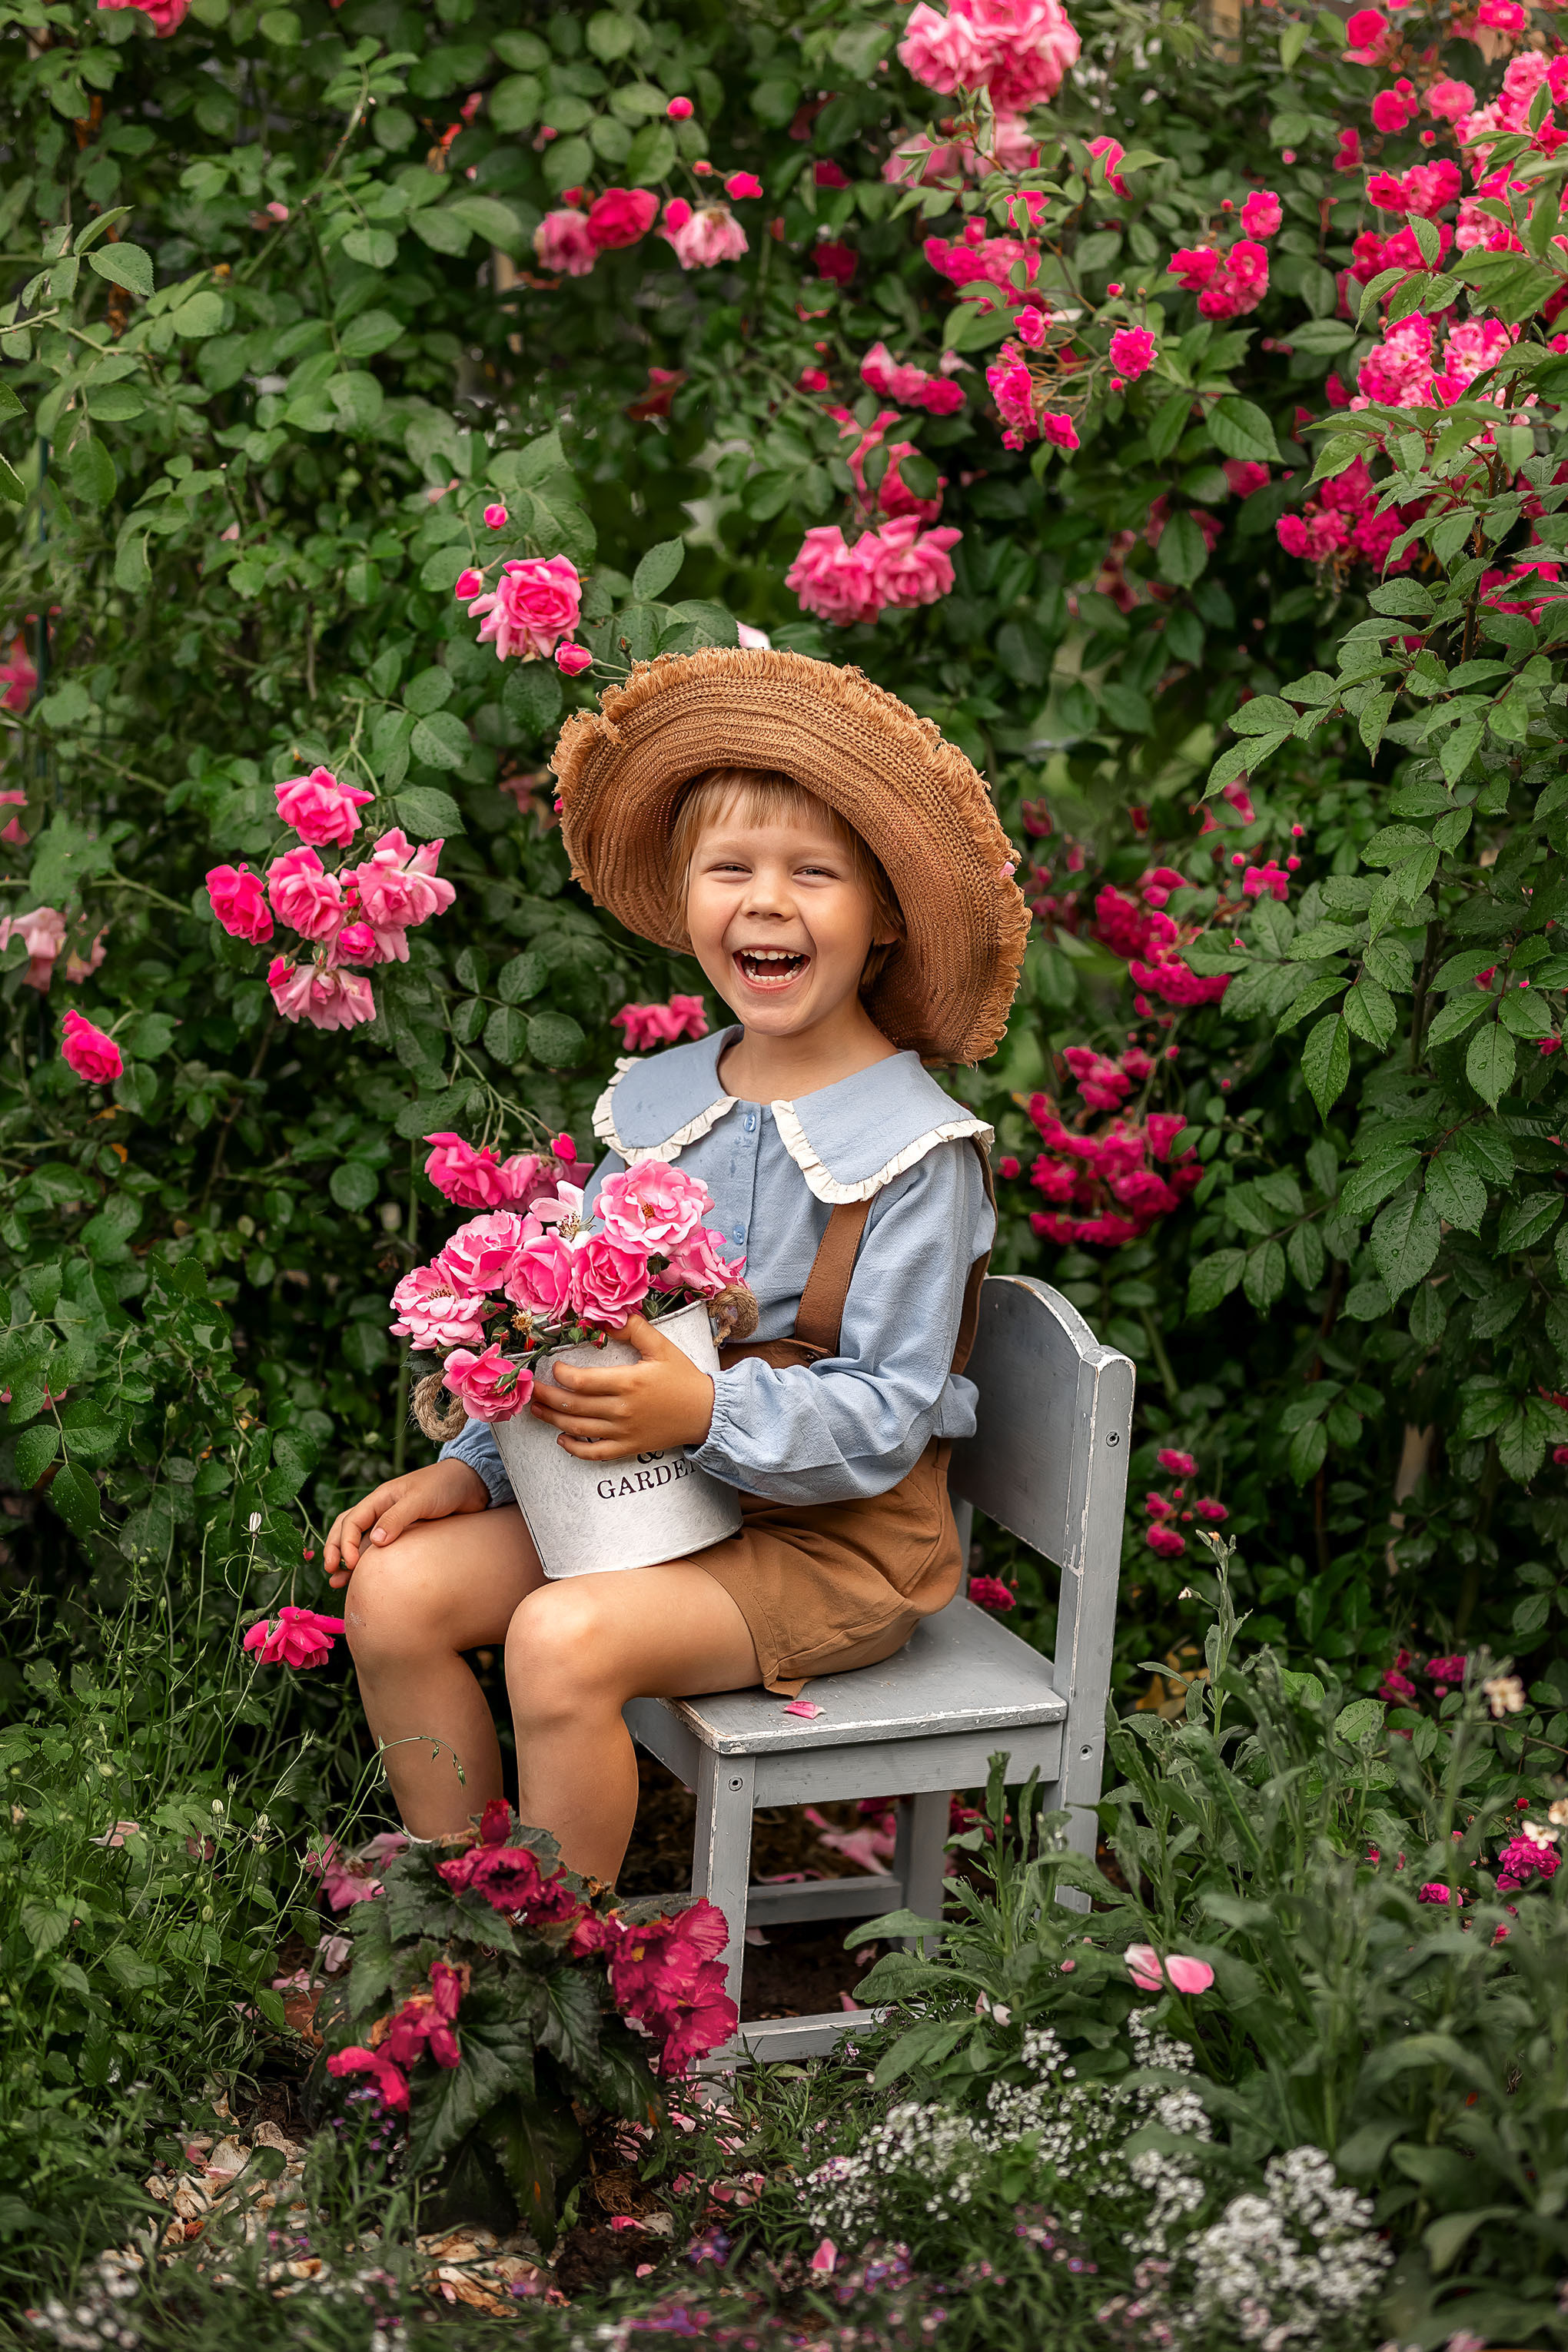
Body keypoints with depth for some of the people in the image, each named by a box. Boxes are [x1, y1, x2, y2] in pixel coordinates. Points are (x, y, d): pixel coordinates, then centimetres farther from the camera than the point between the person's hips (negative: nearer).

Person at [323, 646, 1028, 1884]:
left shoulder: (917, 1151, -14)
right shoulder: (657, 1105, 7)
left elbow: (885, 1419, -18)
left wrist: (706, 1411, -32)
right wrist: (473, 1467, -1)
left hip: (840, 1540, -7)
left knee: (563, 1639, -29)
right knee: (395, 1585, -11)